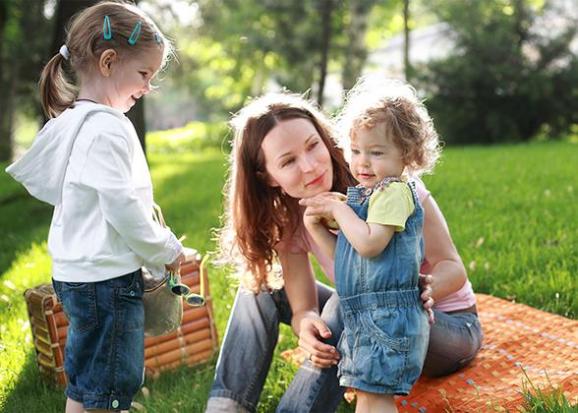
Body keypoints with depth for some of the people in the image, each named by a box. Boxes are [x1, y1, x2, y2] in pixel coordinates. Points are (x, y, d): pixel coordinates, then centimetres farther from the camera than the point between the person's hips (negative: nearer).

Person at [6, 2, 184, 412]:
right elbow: (122, 205, -23)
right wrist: (167, 250, -7)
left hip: (78, 272, 10)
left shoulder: (71, 123, 12)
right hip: (107, 277, -10)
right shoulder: (107, 129, -19)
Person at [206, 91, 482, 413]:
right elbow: (304, 307, -13)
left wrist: (427, 288, -43)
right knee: (259, 283, -7)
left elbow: (452, 267, -20)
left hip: (450, 326, -4)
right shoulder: (287, 221, -11)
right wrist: (307, 325, -37)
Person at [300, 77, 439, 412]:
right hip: (363, 313, 10)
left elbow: (368, 244, -25)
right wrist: (317, 226, 2)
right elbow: (342, 254, 17)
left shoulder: (394, 191, -12)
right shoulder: (363, 195, 17)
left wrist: (339, 209, -13)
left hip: (387, 312, -10)